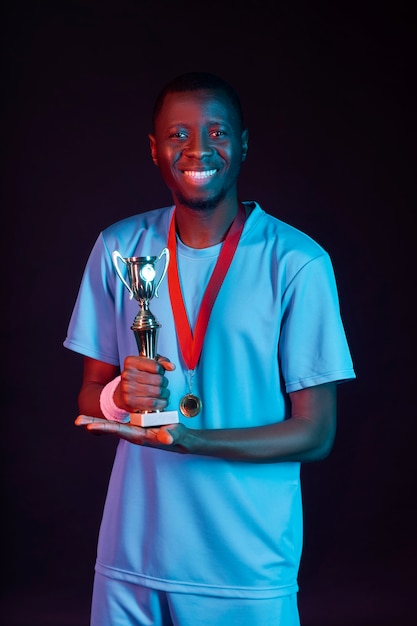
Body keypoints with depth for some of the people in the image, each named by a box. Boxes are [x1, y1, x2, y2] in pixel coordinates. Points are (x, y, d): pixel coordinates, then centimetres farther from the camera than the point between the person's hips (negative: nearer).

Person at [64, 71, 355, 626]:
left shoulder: (297, 263, -9)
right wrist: (119, 398, -15)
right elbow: (89, 398, 8)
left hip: (249, 567, -3)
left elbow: (316, 433, -9)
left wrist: (190, 440, -23)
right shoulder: (119, 249, 2)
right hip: (131, 555, 3)